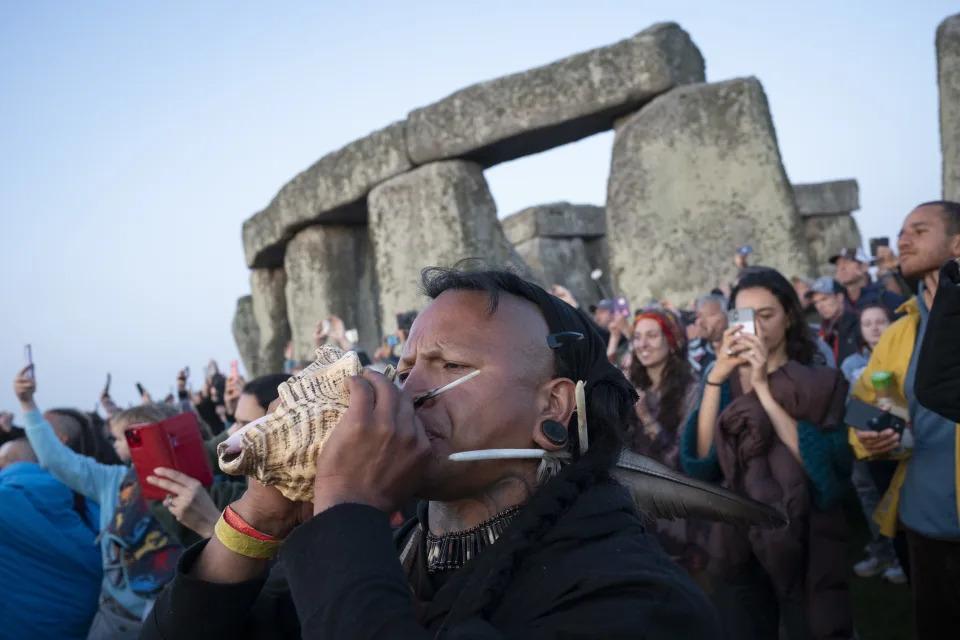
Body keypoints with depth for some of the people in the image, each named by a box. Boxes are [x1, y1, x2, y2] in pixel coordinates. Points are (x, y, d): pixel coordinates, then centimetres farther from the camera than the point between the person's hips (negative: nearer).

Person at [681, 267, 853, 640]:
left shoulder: (821, 382, -4)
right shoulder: (725, 382, 2)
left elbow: (823, 467, -19)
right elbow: (701, 462, -10)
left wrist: (763, 387, -22)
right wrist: (715, 377, -19)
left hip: (806, 543, -2)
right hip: (738, 544, 2)